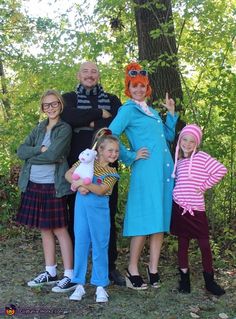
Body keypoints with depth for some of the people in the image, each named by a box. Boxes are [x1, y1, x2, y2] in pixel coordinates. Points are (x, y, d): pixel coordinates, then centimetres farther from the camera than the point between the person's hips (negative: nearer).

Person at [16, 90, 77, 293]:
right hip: (34, 184, 6)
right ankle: (50, 272, 24)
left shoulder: (64, 129, -6)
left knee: (60, 230, -2)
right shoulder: (39, 129, 13)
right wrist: (40, 149, -13)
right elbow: (21, 151, 3)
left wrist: (31, 155, -4)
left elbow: (53, 155, -19)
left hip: (53, 186, -6)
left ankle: (70, 276, 5)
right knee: (45, 229, 13)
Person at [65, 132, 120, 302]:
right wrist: (78, 186, -14)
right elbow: (68, 174, 3)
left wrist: (83, 183, -22)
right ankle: (80, 284, 16)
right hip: (81, 206, 1)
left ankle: (100, 286, 14)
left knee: (100, 245, 4)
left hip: (99, 209, -1)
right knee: (81, 243, 6)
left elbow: (101, 190, -14)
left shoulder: (112, 173, 0)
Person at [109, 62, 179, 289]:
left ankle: (153, 269, 16)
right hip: (145, 171, -7)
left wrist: (171, 113, 15)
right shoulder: (128, 110, -2)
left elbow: (169, 137, 24)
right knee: (144, 221, -6)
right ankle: (132, 270, 5)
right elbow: (110, 137, -13)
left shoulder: (151, 110, 22)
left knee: (160, 220, 7)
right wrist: (131, 156, -8)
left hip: (165, 170, 7)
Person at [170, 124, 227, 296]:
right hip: (179, 208, 4)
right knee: (183, 243, 10)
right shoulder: (179, 161, 10)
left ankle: (210, 281, 16)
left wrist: (204, 186, -8)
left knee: (205, 244, 2)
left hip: (196, 209, -4)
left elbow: (221, 170, -12)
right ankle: (184, 279, 20)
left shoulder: (201, 157, -5)